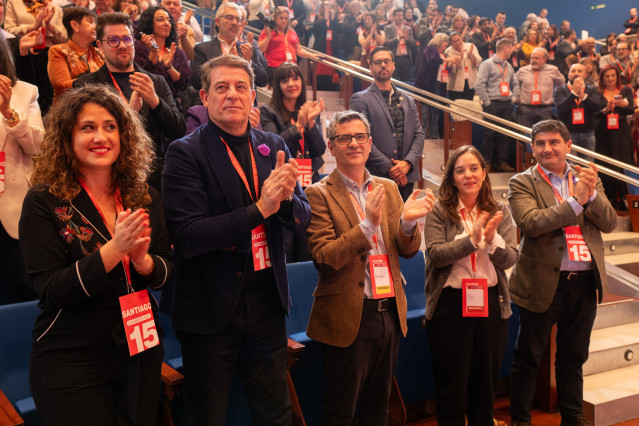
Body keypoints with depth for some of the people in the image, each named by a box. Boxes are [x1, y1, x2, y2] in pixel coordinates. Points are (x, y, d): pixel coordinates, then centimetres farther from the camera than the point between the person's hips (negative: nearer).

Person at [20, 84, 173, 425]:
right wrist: (114, 249, -26)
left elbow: (168, 272, 3)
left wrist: (143, 260, -19)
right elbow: (50, 291, -16)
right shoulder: (44, 202, -10)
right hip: (70, 364, -4)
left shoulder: (144, 198, 2)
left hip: (141, 353, 4)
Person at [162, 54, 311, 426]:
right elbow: (187, 237, -20)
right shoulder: (185, 153, -11)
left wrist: (287, 197, -20)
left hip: (266, 299, 4)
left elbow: (303, 220, 3)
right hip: (212, 306, -4)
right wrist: (259, 210, -27)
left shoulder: (273, 146, 4)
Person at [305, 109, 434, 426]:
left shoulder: (388, 188, 8)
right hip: (349, 317, -5)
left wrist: (408, 221, -17)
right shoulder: (319, 194, -8)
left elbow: (408, 251, 4)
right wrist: (368, 224, -28)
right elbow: (324, 257, -17)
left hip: (390, 313, 6)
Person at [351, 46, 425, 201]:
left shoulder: (408, 101, 19)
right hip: (377, 177, -5)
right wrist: (389, 168, -13)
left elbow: (419, 134, 13)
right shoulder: (360, 99, 1)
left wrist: (407, 163, -6)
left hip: (406, 177, 5)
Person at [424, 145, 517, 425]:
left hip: (492, 303, 3)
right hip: (450, 304, -3)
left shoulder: (500, 211, 4)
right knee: (451, 382, 10)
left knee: (486, 381, 17)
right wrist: (472, 239, -25)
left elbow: (509, 259, -3)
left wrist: (492, 239, -21)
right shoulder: (440, 211, -5)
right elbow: (435, 254, -15)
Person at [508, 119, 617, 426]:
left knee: (573, 358, 18)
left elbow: (609, 223, 0)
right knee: (528, 358, 7)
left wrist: (592, 194, -16)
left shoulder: (588, 179, 9)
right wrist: (575, 201, -25)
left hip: (585, 283, 4)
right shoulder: (522, 182, -4)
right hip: (544, 283, -4)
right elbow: (530, 223, -20)